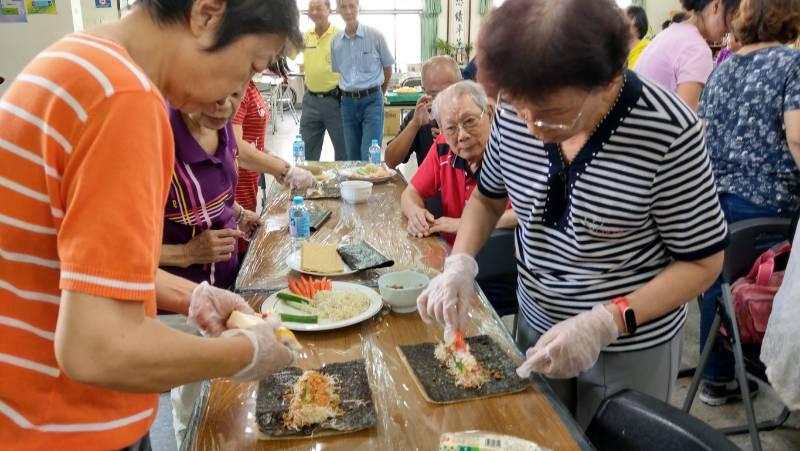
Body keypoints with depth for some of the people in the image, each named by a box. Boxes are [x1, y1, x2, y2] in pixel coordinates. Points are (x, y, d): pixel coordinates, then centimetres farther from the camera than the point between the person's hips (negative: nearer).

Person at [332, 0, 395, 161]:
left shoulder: (375, 35, -5)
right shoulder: (335, 41, 5)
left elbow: (387, 68, 5)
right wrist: (348, 92, 14)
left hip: (371, 100, -4)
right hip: (347, 102, 4)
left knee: (369, 156, -11)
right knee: (353, 157, 10)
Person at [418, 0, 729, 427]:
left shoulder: (668, 131, -25)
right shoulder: (515, 109, -13)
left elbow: (702, 261, -15)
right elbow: (487, 197, 3)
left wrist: (606, 322, -27)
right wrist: (460, 262, -15)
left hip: (633, 342, -4)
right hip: (537, 323, 4)